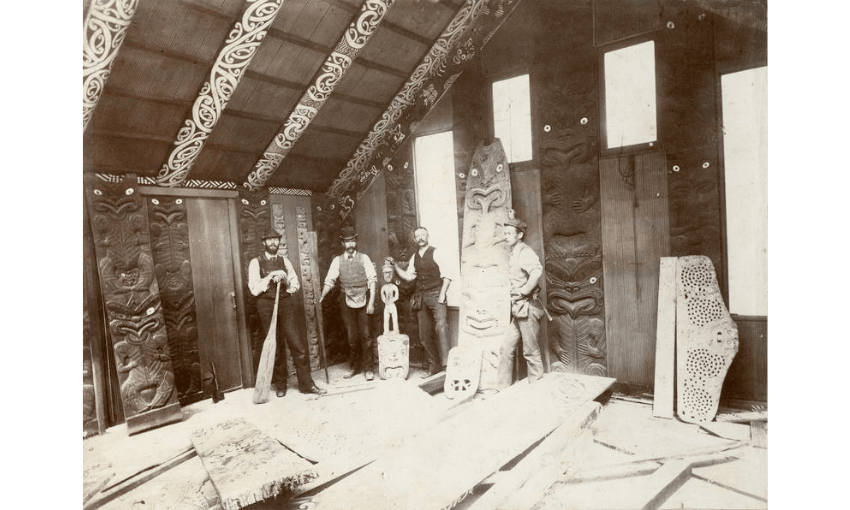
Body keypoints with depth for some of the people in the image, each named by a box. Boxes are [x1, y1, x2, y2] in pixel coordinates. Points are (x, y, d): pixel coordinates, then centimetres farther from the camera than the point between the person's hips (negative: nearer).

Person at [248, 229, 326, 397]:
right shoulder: (256, 263, 3)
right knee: (276, 347, 6)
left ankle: (306, 383, 5)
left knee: (297, 344, -4)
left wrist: (284, 279, -10)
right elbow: (254, 289, -5)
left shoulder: (284, 261, 13)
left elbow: (296, 285, 9)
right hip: (266, 305, -2)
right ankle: (280, 385, 23)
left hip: (285, 303, 2)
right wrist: (270, 276, -12)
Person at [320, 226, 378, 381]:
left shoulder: (364, 258, -1)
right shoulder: (337, 260, 3)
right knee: (351, 337, 10)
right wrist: (321, 298, -17)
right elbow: (329, 281, -2)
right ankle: (355, 367, 27)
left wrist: (371, 302, -11)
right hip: (347, 302, 2)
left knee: (365, 335, 0)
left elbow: (372, 280, -4)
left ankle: (368, 368, 13)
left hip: (363, 301, -1)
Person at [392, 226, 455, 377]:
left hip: (435, 295, -6)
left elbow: (447, 275, -9)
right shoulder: (414, 257, 14)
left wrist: (442, 295, -15)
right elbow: (409, 276, 14)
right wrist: (396, 266, 5)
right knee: (424, 335, 8)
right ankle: (434, 366, 20)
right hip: (421, 297, 6)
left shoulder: (436, 253, -4)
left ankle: (445, 364, -19)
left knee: (441, 327, -23)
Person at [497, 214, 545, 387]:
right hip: (517, 309, 9)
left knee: (531, 351, 3)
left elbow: (537, 270, -34)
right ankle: (503, 386, 20)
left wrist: (524, 291, -26)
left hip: (527, 308, -9)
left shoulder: (524, 251, -15)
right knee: (507, 347, 11)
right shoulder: (514, 252, 12)